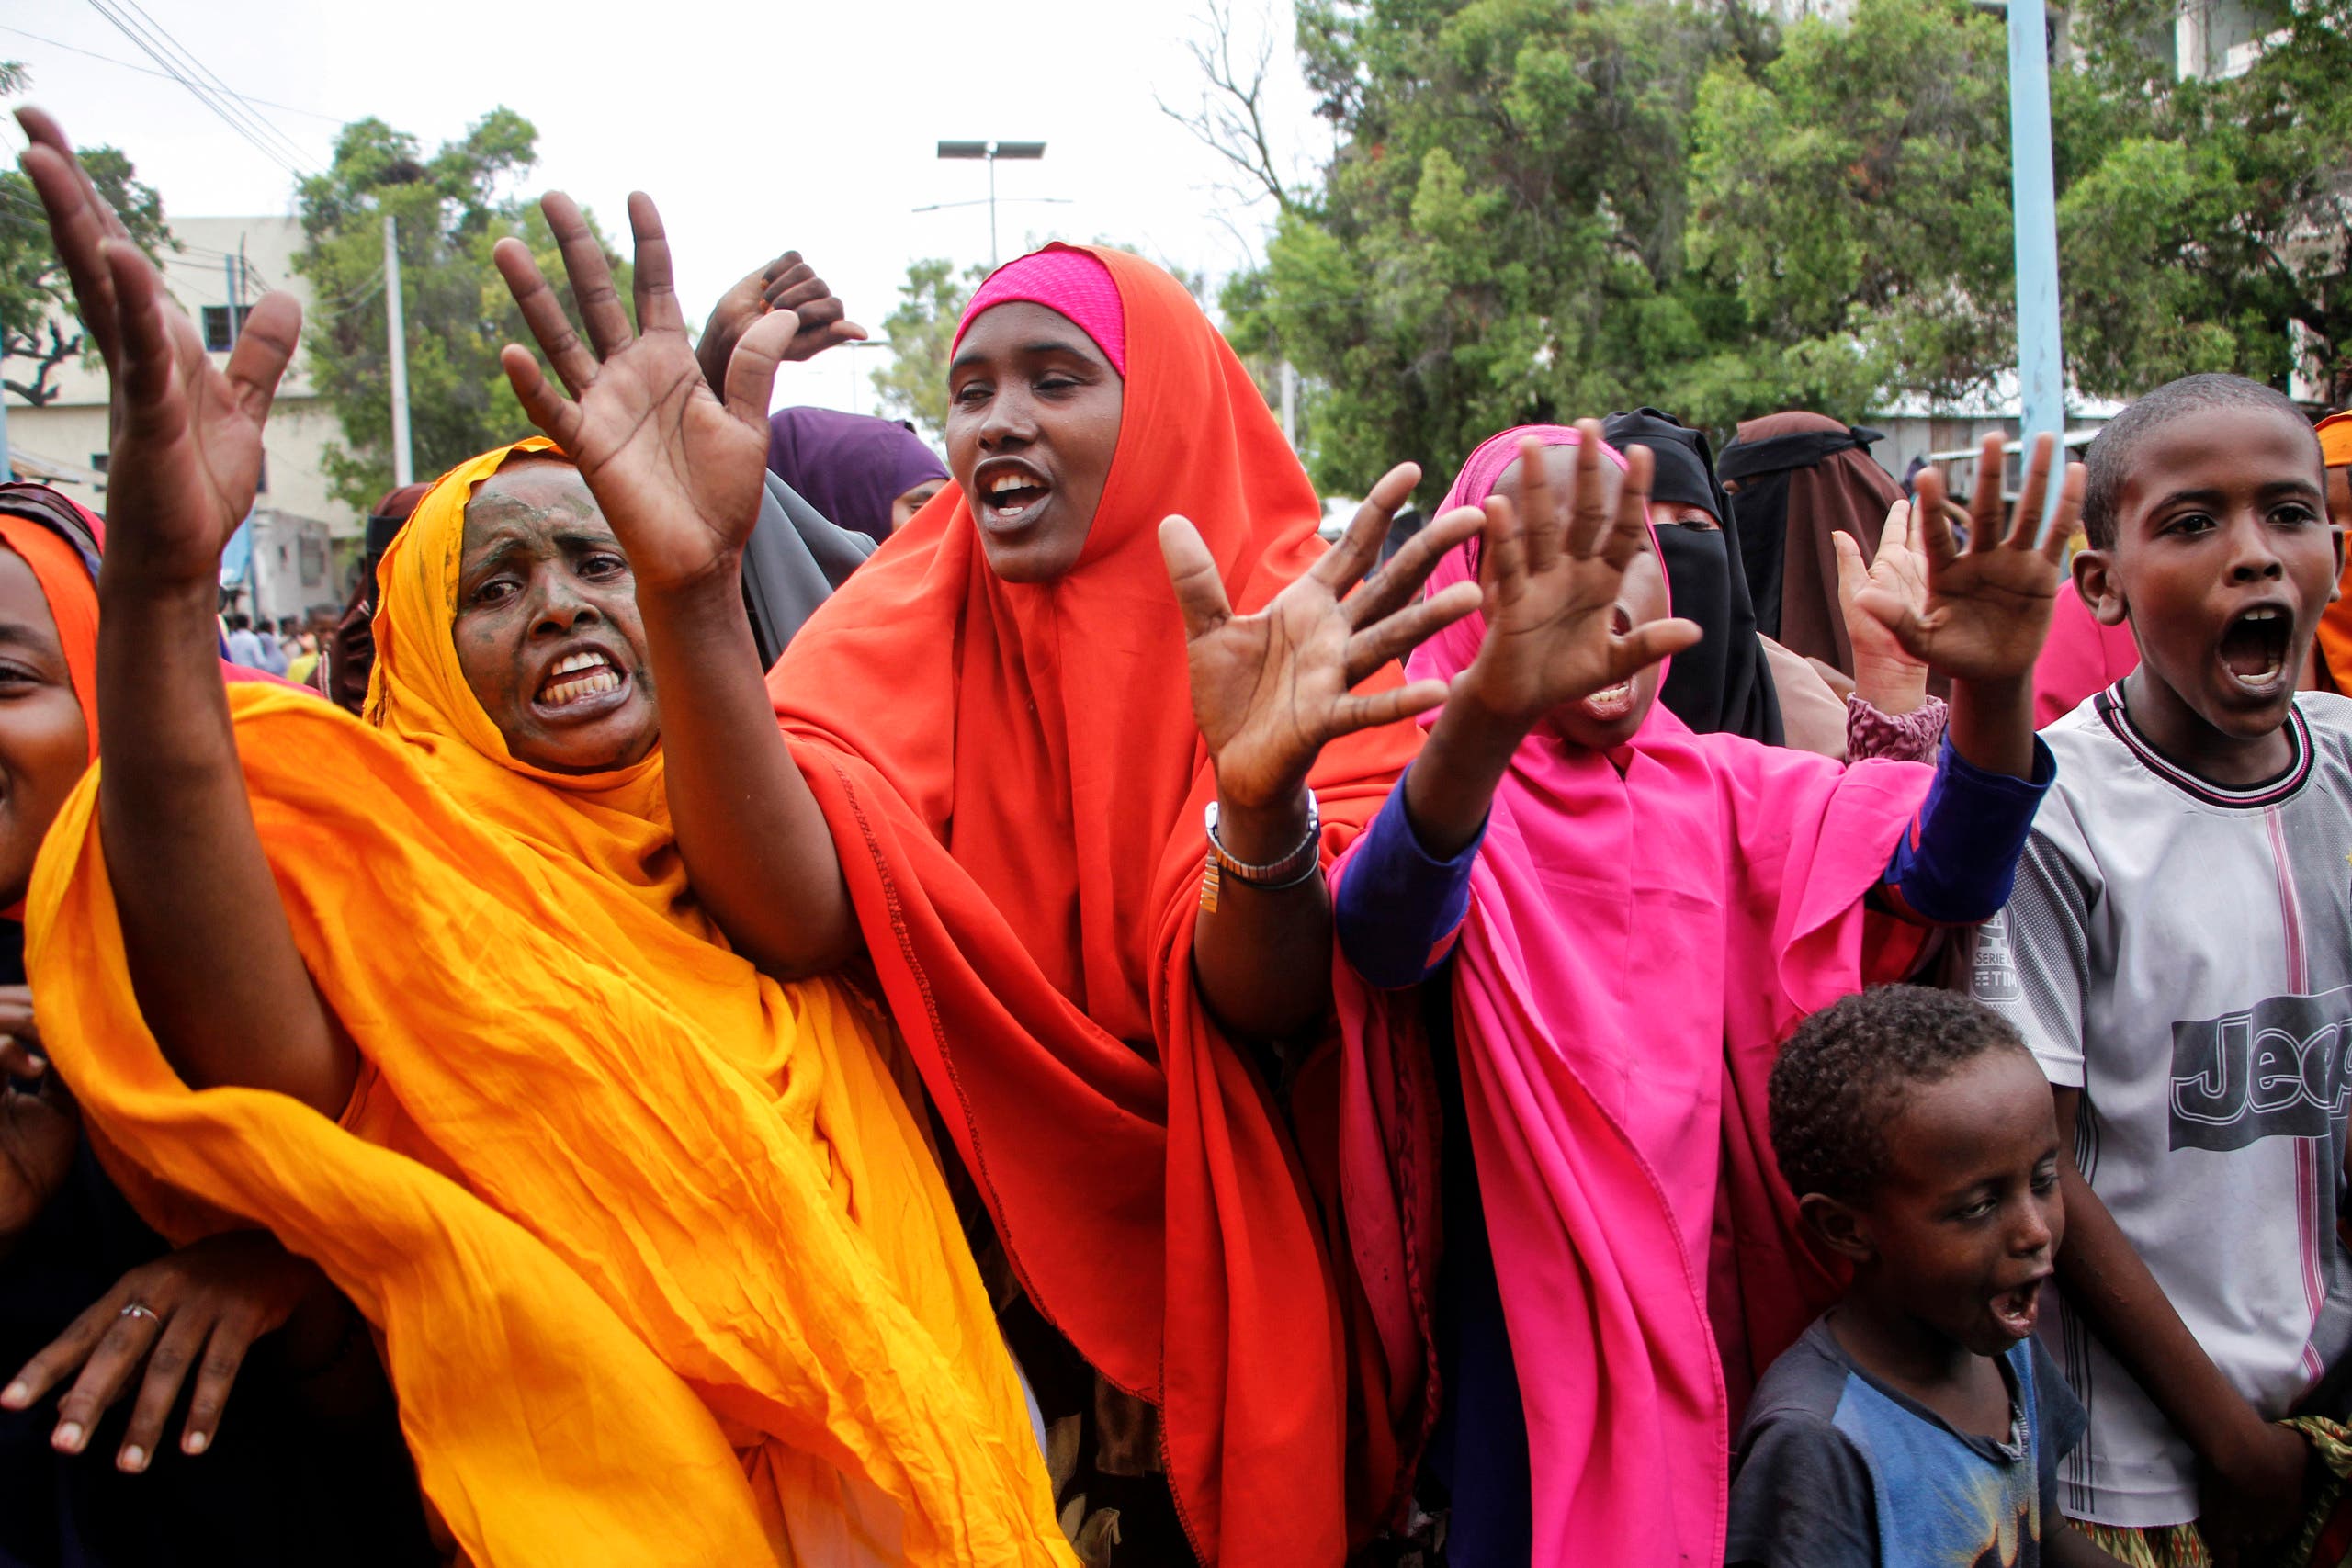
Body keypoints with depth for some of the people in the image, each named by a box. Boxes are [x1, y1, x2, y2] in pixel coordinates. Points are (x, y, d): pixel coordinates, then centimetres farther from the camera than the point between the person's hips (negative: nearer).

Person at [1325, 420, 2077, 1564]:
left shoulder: (1724, 787, 3)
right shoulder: (1450, 795, -10)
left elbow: (1942, 872, -11)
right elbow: (1383, 932, -34)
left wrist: (1994, 692, -33)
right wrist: (1488, 708, -54)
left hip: (1717, 1317, 4)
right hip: (1525, 1335, -4)